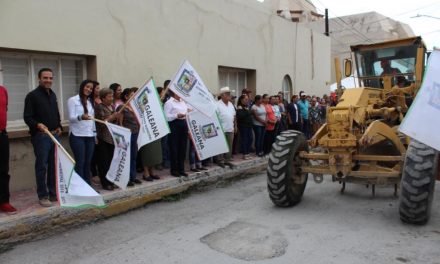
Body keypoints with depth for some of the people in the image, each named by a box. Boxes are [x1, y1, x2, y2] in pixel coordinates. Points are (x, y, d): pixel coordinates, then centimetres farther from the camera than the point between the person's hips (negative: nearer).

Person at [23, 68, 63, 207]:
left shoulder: (53, 95, 16)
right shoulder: (32, 95, -6)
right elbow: (27, 117, -10)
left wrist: (59, 127, 9)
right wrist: (38, 125, -28)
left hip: (54, 135, 7)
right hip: (40, 136, -7)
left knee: (54, 166, 10)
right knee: (42, 166, -3)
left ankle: (53, 193, 19)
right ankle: (43, 196, 5)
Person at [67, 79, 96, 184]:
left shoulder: (91, 102, 17)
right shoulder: (73, 100, -1)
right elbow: (71, 118, -10)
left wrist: (95, 133, 13)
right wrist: (81, 117, -31)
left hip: (90, 136, 5)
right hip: (77, 136, -5)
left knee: (88, 162, 7)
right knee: (80, 162, -7)